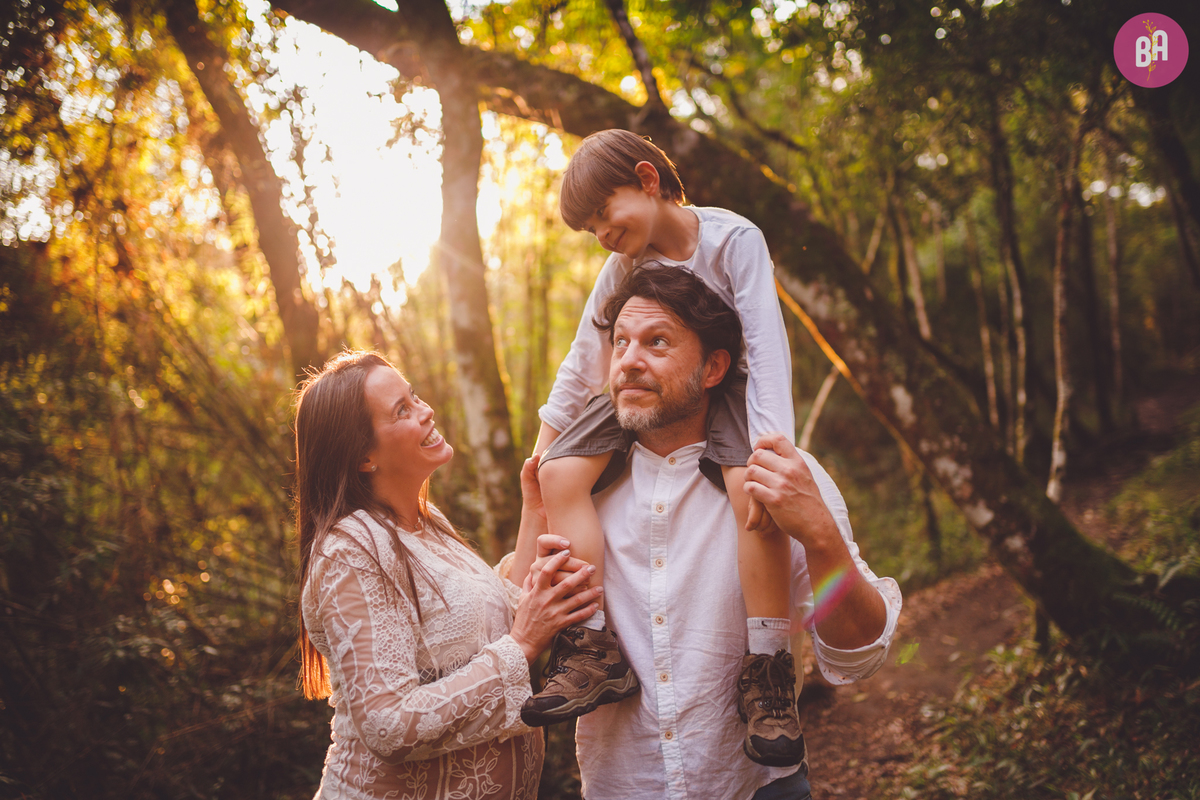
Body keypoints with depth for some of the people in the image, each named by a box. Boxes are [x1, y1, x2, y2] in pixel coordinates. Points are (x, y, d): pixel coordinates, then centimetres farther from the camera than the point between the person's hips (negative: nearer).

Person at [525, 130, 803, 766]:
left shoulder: (733, 238, -18)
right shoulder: (622, 266, -3)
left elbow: (766, 343, -27)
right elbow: (584, 357, 6)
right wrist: (545, 440, 7)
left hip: (721, 384, -4)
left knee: (752, 486, -35)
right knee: (560, 471, -18)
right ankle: (596, 648, -15)